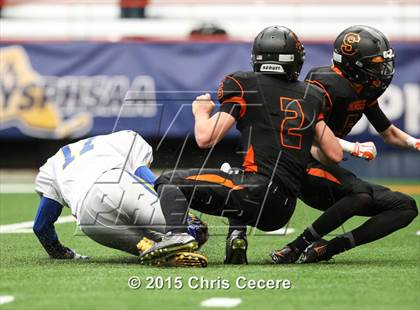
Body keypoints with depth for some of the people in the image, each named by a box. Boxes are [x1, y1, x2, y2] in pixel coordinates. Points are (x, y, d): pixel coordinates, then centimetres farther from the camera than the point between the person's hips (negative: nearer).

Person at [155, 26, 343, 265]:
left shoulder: (246, 86, 3)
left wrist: (201, 111, 20)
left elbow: (205, 138, -2)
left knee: (170, 182, 1)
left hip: (259, 187, -6)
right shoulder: (311, 95, 17)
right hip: (282, 213, 6)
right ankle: (237, 239, 11)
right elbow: (336, 155, 16)